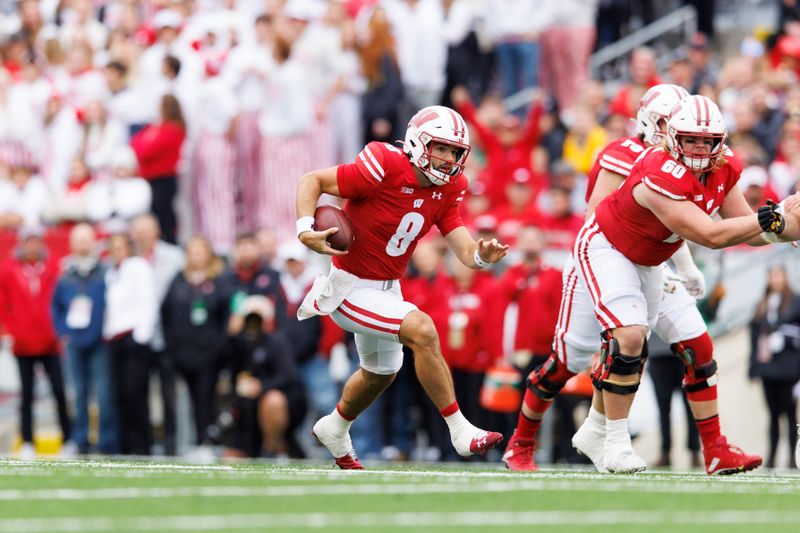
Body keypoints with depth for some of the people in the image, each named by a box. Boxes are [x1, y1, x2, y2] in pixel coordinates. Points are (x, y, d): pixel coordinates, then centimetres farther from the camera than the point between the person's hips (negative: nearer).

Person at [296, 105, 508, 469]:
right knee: (422, 331, -25)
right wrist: (305, 229, -33)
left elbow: (464, 251, -9)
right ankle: (460, 432, -17)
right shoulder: (385, 170, -25)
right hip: (349, 287, -9)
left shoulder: (445, 191, -4)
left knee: (381, 373, 27)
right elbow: (312, 181, -19)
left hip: (387, 287, 9)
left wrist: (481, 255, -32)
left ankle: (335, 429, 55)